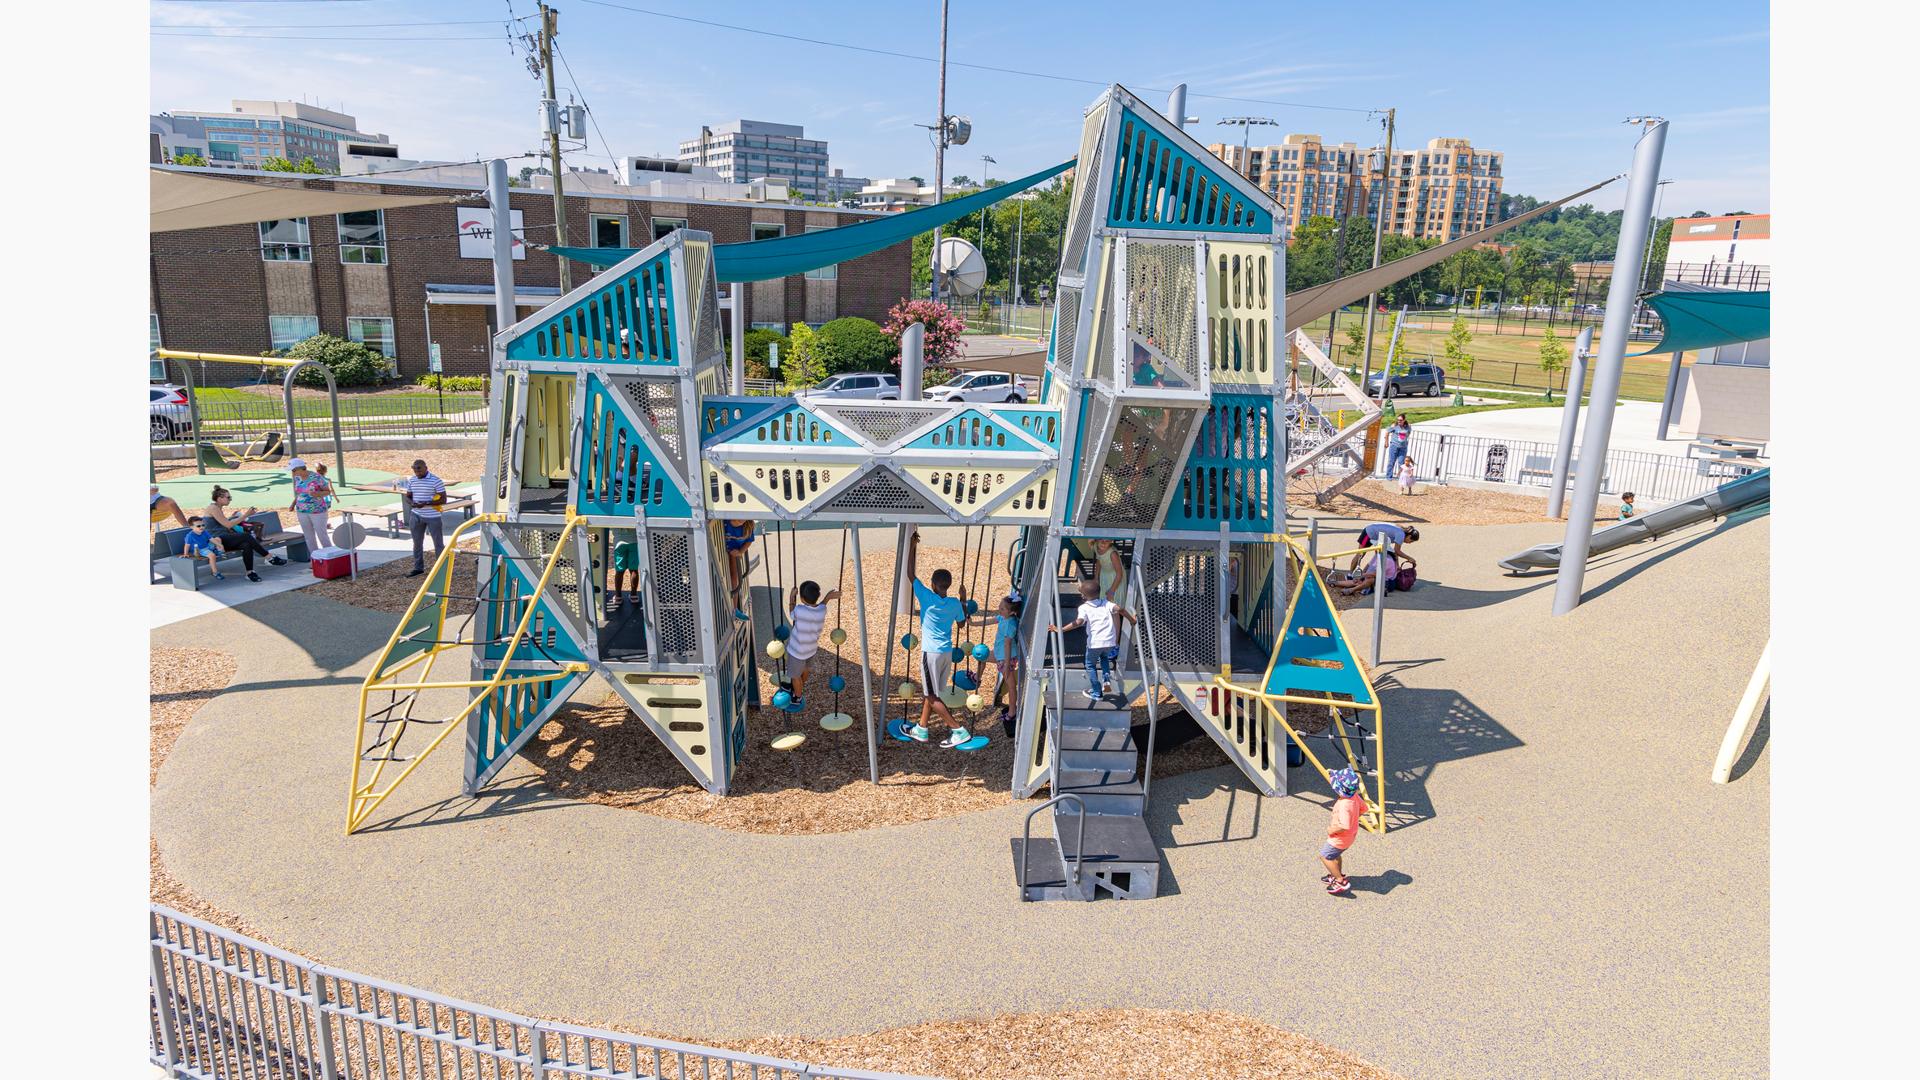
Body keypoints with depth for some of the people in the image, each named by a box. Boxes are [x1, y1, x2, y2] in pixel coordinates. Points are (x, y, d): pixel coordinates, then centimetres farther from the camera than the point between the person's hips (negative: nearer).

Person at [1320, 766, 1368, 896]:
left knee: (1325, 856, 9)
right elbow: (1363, 808, 6)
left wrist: (1332, 830, -24)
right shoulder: (1355, 796, -11)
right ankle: (1338, 875, 49)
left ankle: (1342, 882, 12)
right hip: (1351, 834, 9)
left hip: (1341, 837, -9)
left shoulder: (1344, 805, -39)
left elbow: (1344, 826, -41)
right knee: (1335, 854, 30)